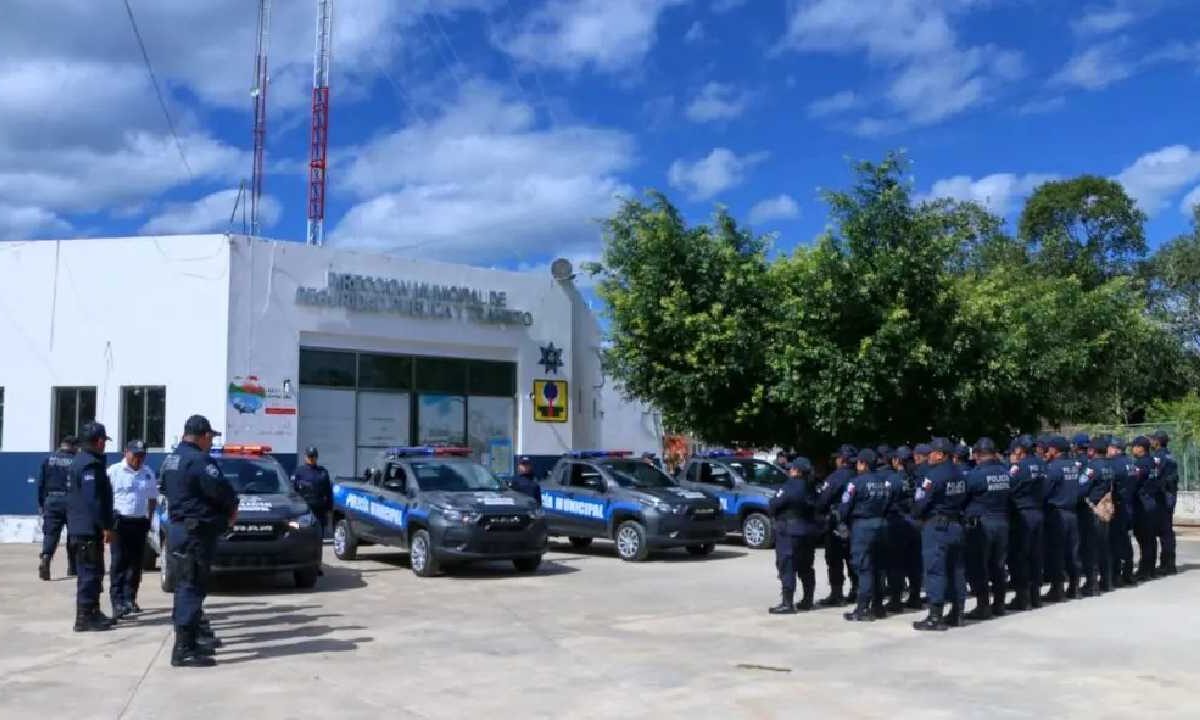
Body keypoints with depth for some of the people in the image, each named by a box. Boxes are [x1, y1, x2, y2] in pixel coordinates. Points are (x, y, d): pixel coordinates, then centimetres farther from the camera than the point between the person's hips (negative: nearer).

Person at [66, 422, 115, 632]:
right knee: (89, 572, -7)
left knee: (92, 571, 17)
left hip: (81, 527, 11)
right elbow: (94, 499, -23)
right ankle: (85, 617, -5)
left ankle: (93, 612, 24)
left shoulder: (80, 461, 17)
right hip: (89, 529, -11)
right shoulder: (91, 464, -16)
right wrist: (105, 526, -20)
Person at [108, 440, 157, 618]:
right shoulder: (114, 471, -2)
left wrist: (149, 518, 11)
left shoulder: (148, 474, 11)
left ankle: (130, 598, 16)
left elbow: (152, 498, 19)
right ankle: (117, 601, -11)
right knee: (119, 562, -9)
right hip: (120, 522, -4)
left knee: (135, 563, 7)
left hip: (140, 523, 5)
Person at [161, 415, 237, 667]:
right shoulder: (199, 461, -18)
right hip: (196, 532, -10)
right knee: (192, 587, -7)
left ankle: (189, 640, 27)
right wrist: (232, 507, 1)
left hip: (177, 528, 10)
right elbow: (222, 490, -22)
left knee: (185, 585, 17)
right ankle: (184, 649, -6)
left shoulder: (170, 460, 14)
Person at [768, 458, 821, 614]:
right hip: (809, 531, 8)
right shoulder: (811, 488, 7)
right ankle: (807, 600, 22)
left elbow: (772, 506, -13)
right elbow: (818, 507, 10)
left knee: (787, 567, -7)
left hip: (789, 531, -8)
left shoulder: (789, 487, -16)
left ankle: (787, 603, -11)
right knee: (805, 567, 16)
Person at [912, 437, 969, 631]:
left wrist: (919, 515, 4)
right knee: (956, 569, 12)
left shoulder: (933, 475, -15)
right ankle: (956, 614, 19)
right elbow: (964, 500, 12)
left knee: (935, 570, -6)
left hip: (936, 526, -8)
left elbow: (921, 502, -15)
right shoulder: (958, 475, 10)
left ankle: (935, 617, -6)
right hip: (956, 525, 8)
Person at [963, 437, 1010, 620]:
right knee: (997, 565, 16)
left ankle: (983, 606, 2)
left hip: (980, 524, -6)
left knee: (978, 567, 2)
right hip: (1002, 522, 6)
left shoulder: (975, 474, -16)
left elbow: (963, 496, -7)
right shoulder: (1005, 472, 2)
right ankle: (999, 604, 23)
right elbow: (1009, 494, 8)